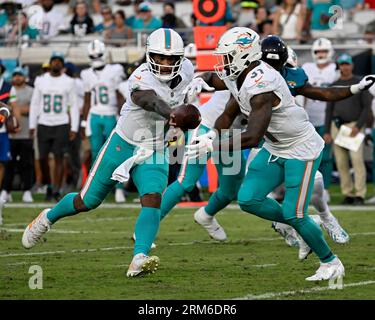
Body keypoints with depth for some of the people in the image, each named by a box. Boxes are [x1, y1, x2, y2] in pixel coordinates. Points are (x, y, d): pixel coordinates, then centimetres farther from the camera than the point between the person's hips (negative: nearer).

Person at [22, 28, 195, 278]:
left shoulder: (186, 71, -7)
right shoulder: (142, 78, -28)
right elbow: (150, 100, -52)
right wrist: (170, 115, -72)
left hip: (154, 152, 4)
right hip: (123, 144, -4)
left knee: (152, 199, -23)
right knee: (87, 202, 9)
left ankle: (138, 261, -32)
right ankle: (49, 218, 39)